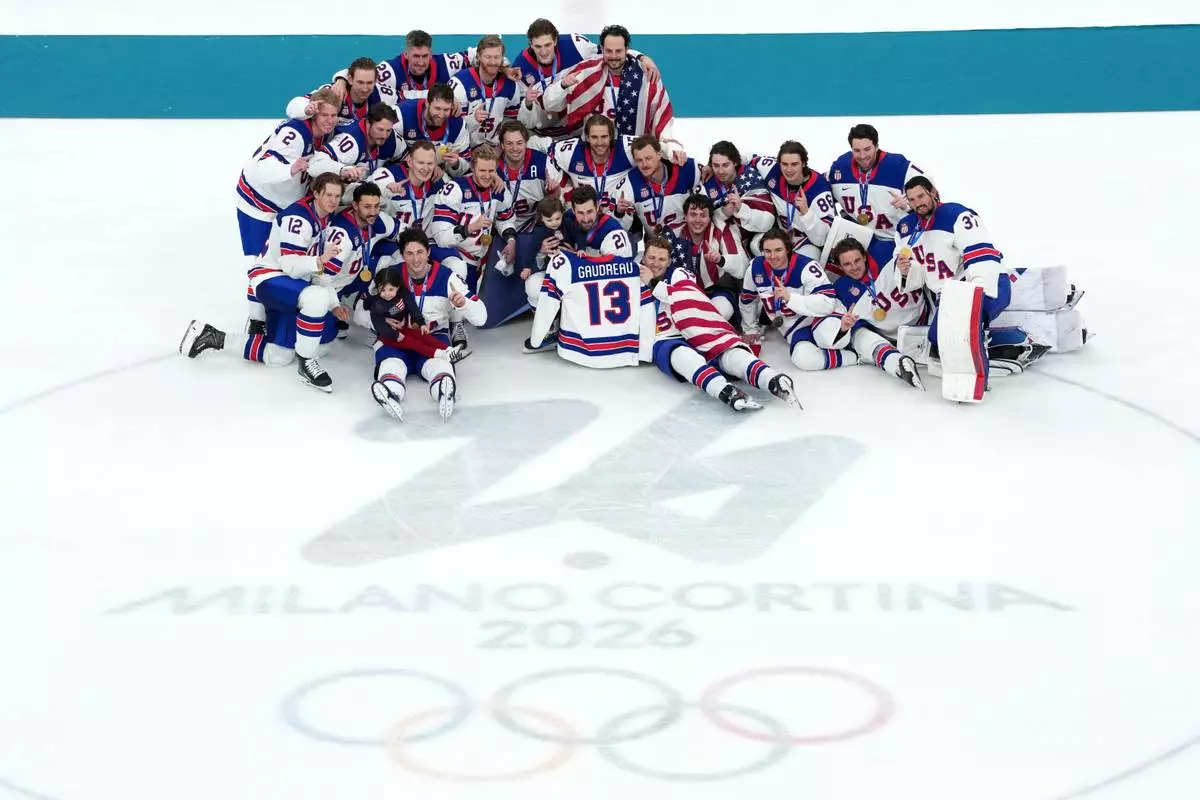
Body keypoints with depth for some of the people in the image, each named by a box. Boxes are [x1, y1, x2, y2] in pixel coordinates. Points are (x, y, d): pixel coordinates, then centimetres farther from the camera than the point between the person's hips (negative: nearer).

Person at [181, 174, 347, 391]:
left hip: (288, 287, 10)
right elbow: (290, 265, -27)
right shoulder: (298, 218, -21)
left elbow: (320, 269, 15)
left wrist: (334, 304, 8)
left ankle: (212, 337, 21)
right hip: (270, 280, -10)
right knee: (317, 297, -38)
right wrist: (319, 260, -44)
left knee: (278, 357, 10)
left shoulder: (324, 220, 9)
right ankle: (306, 363, -23)